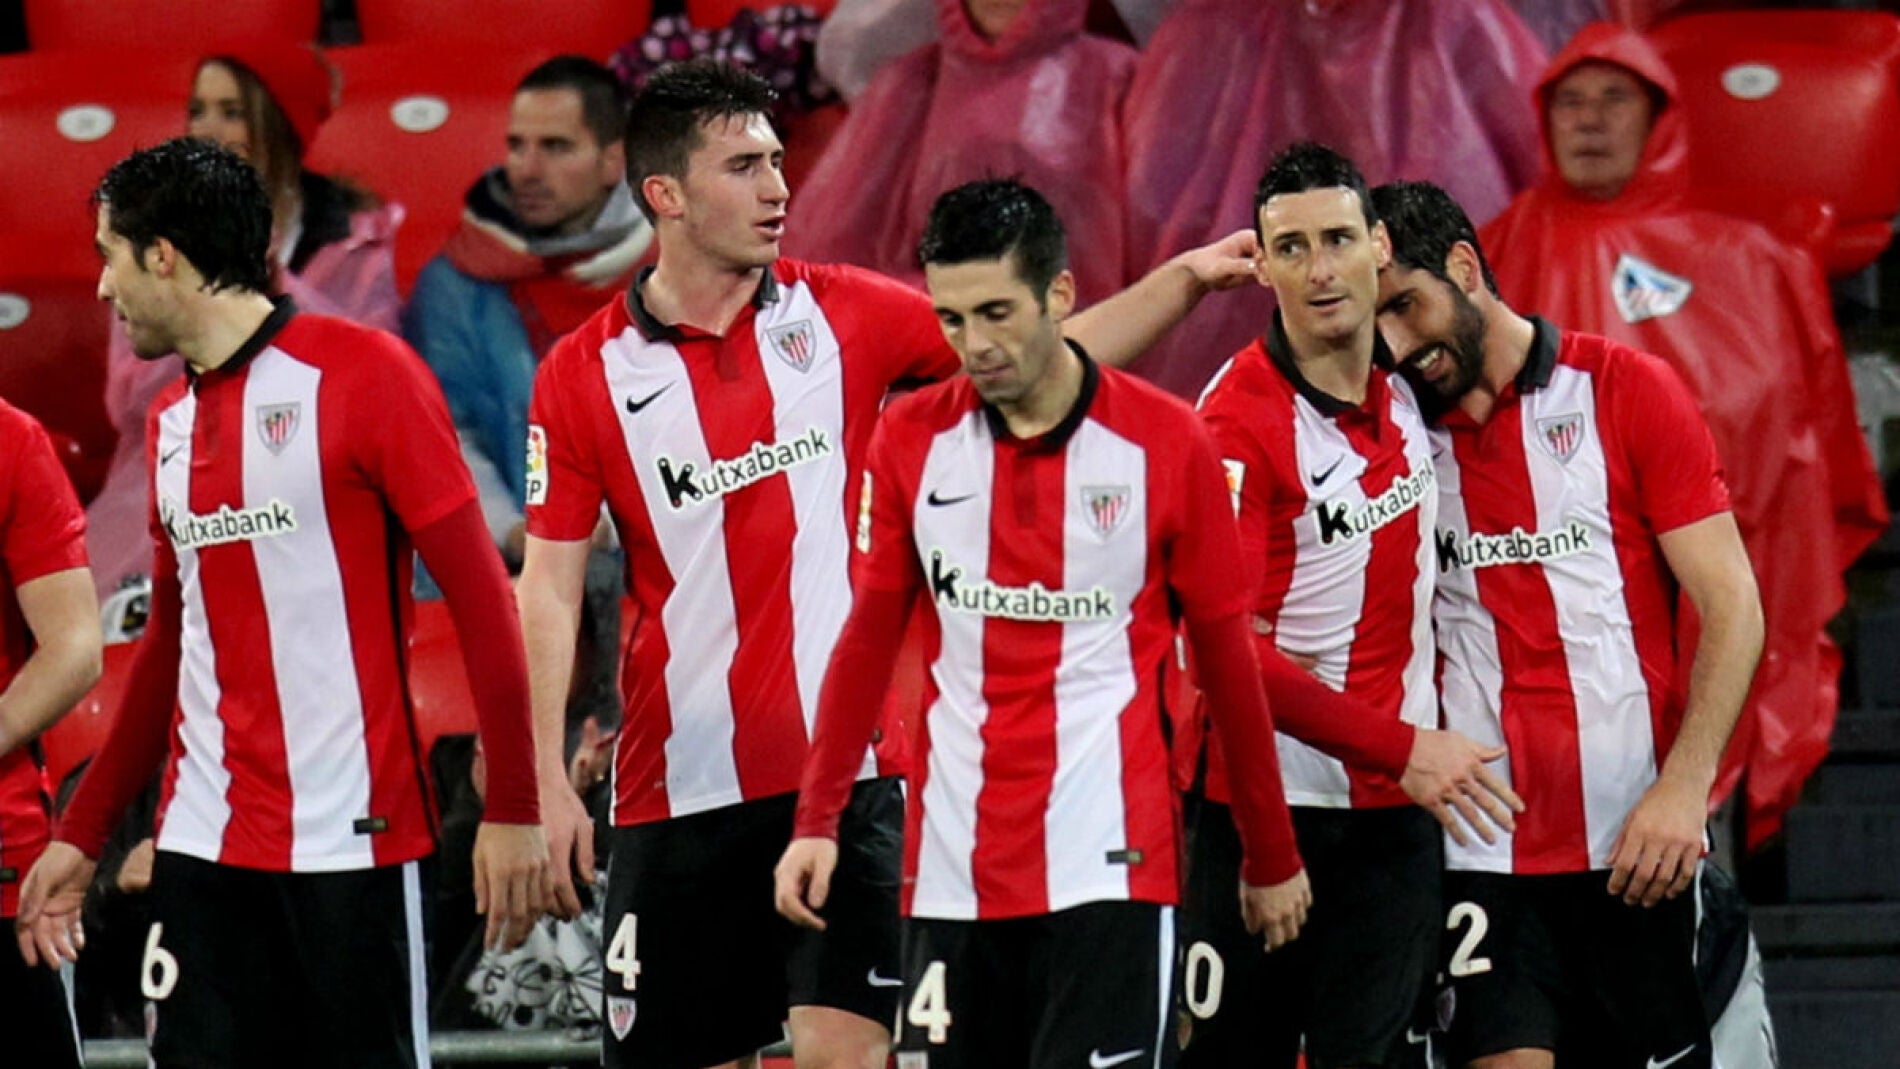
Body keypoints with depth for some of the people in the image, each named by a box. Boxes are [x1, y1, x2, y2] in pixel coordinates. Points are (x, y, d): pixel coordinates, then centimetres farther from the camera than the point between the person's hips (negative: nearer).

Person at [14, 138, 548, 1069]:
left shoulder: (360, 373, -6)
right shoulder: (171, 423, 14)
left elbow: (481, 596, -9)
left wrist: (513, 811, -14)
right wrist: (82, 835, 23)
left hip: (351, 842, -6)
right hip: (203, 845, 6)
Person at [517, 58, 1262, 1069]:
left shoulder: (840, 313, 4)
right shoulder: (583, 376, -1)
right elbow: (548, 586, -2)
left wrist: (1183, 279, -6)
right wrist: (547, 783, -9)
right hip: (678, 788, 0)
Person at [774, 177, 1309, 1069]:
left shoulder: (1165, 442, -3)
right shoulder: (909, 440, 4)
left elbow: (1225, 655, 4)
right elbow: (869, 641, 11)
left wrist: (1271, 857, 8)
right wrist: (815, 821, 4)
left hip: (1110, 865, -3)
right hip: (951, 873, 3)